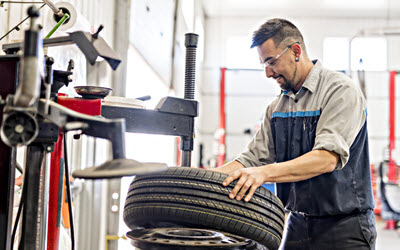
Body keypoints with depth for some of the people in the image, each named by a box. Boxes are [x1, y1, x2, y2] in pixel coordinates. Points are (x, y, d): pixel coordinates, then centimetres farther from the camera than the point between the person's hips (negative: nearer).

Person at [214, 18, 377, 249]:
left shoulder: (341, 91, -12)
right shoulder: (277, 107, 11)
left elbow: (328, 157, -24)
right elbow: (254, 157, 9)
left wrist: (265, 173, -35)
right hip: (297, 225, 6)